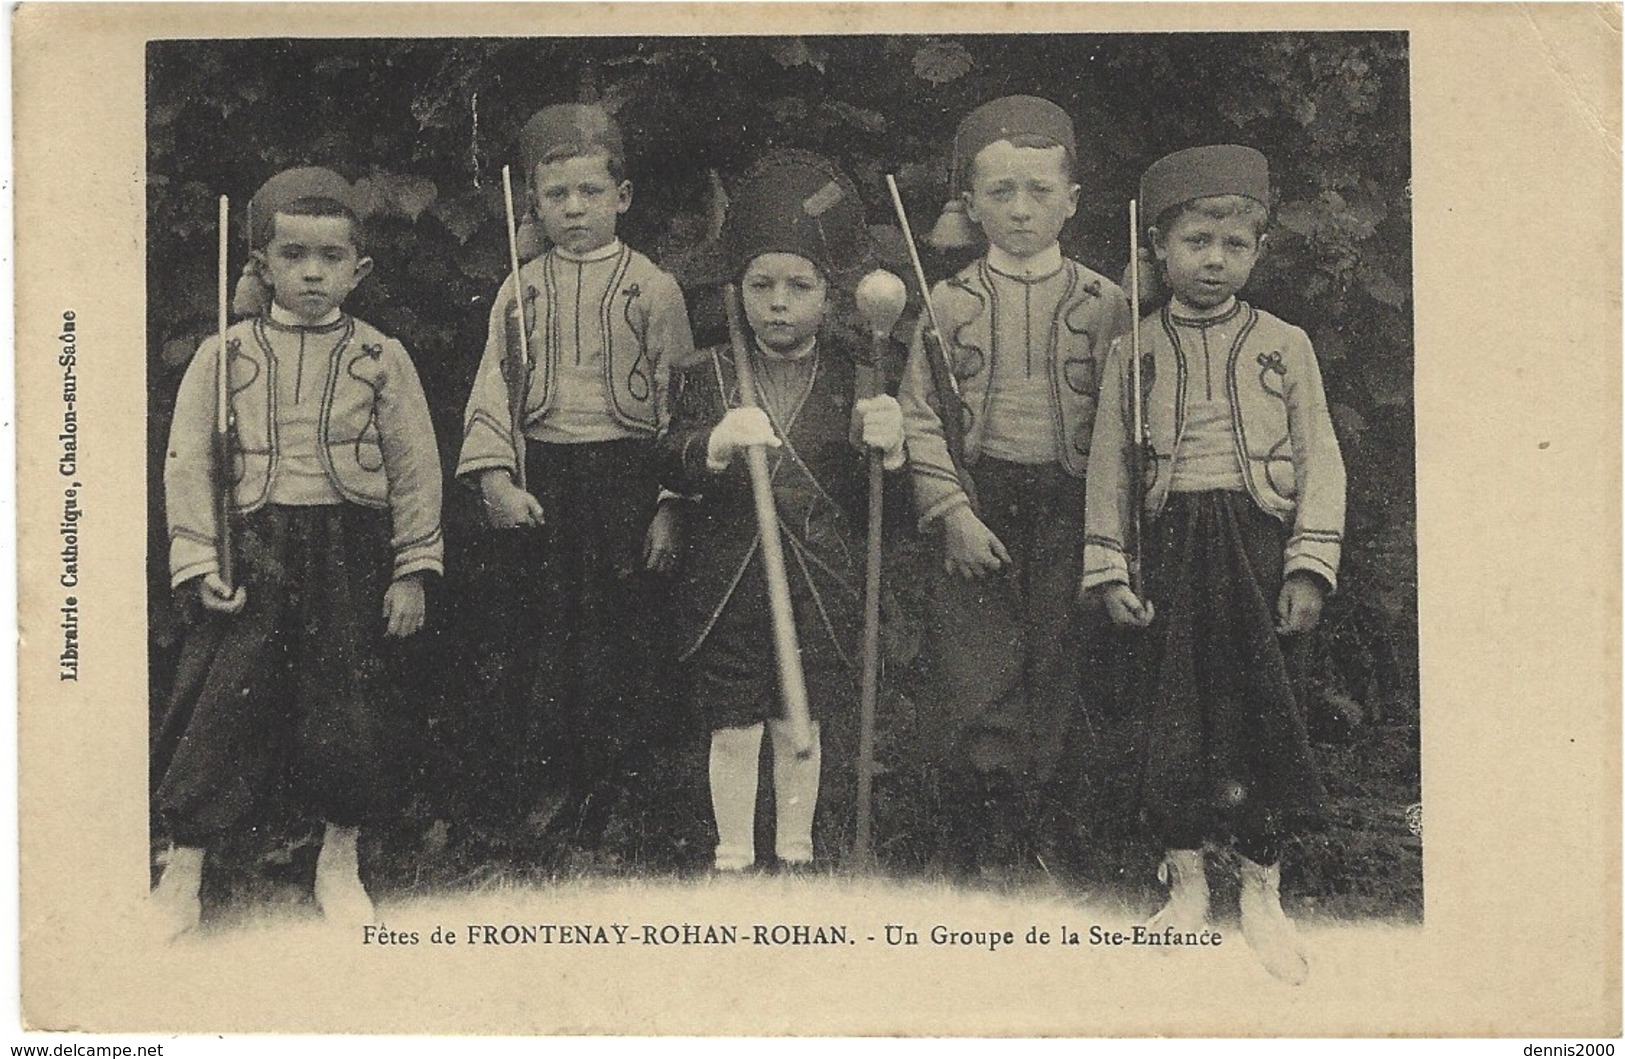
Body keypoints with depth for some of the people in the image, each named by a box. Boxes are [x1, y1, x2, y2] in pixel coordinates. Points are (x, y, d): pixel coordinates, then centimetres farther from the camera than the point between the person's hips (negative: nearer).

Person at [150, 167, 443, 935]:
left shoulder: (381, 358, 3)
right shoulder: (226, 356, 2)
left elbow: (416, 468, 4)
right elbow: (188, 463, 2)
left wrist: (413, 570, 1)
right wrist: (200, 563, -6)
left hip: (351, 551, 1)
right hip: (256, 550, 0)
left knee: (347, 701, 5)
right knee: (225, 701, -2)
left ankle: (339, 860, 25)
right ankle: (181, 878, 9)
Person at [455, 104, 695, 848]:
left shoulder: (653, 288, 0)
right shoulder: (522, 289, 6)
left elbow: (680, 399, 1)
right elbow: (493, 387, 3)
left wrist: (672, 501, -4)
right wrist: (495, 478, -10)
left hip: (625, 473, -2)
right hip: (543, 479, 2)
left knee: (620, 626, 1)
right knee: (546, 626, 8)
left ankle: (612, 778, 15)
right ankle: (557, 778, 22)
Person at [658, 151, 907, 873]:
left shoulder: (852, 378, 2)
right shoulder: (710, 376, 0)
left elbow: (871, 494, 1)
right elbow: (673, 471, -11)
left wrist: (887, 446, -22)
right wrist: (717, 441, -32)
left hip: (819, 585, 1)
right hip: (726, 583, 0)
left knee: (798, 729, 12)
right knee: (733, 733, 7)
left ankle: (794, 855, 30)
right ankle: (733, 859, 25)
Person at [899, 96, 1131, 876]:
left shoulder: (1103, 303, 4)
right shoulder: (950, 304, 2)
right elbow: (919, 416, 0)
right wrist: (953, 512, -10)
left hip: (1069, 506, 1)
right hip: (978, 506, -1)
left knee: (1057, 676, 6)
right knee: (976, 681, -5)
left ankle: (1039, 833, 22)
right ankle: (983, 849, 6)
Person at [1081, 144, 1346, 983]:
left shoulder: (1283, 347, 4)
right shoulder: (1134, 354, 5)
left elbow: (1320, 460, 2)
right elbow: (1108, 466, 6)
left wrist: (1309, 567, -6)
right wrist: (1109, 570, 0)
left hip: (1259, 545, 0)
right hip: (1173, 546, 1)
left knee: (1263, 711, 2)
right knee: (1175, 713, 3)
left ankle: (1262, 895, 18)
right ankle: (1185, 885, 20)